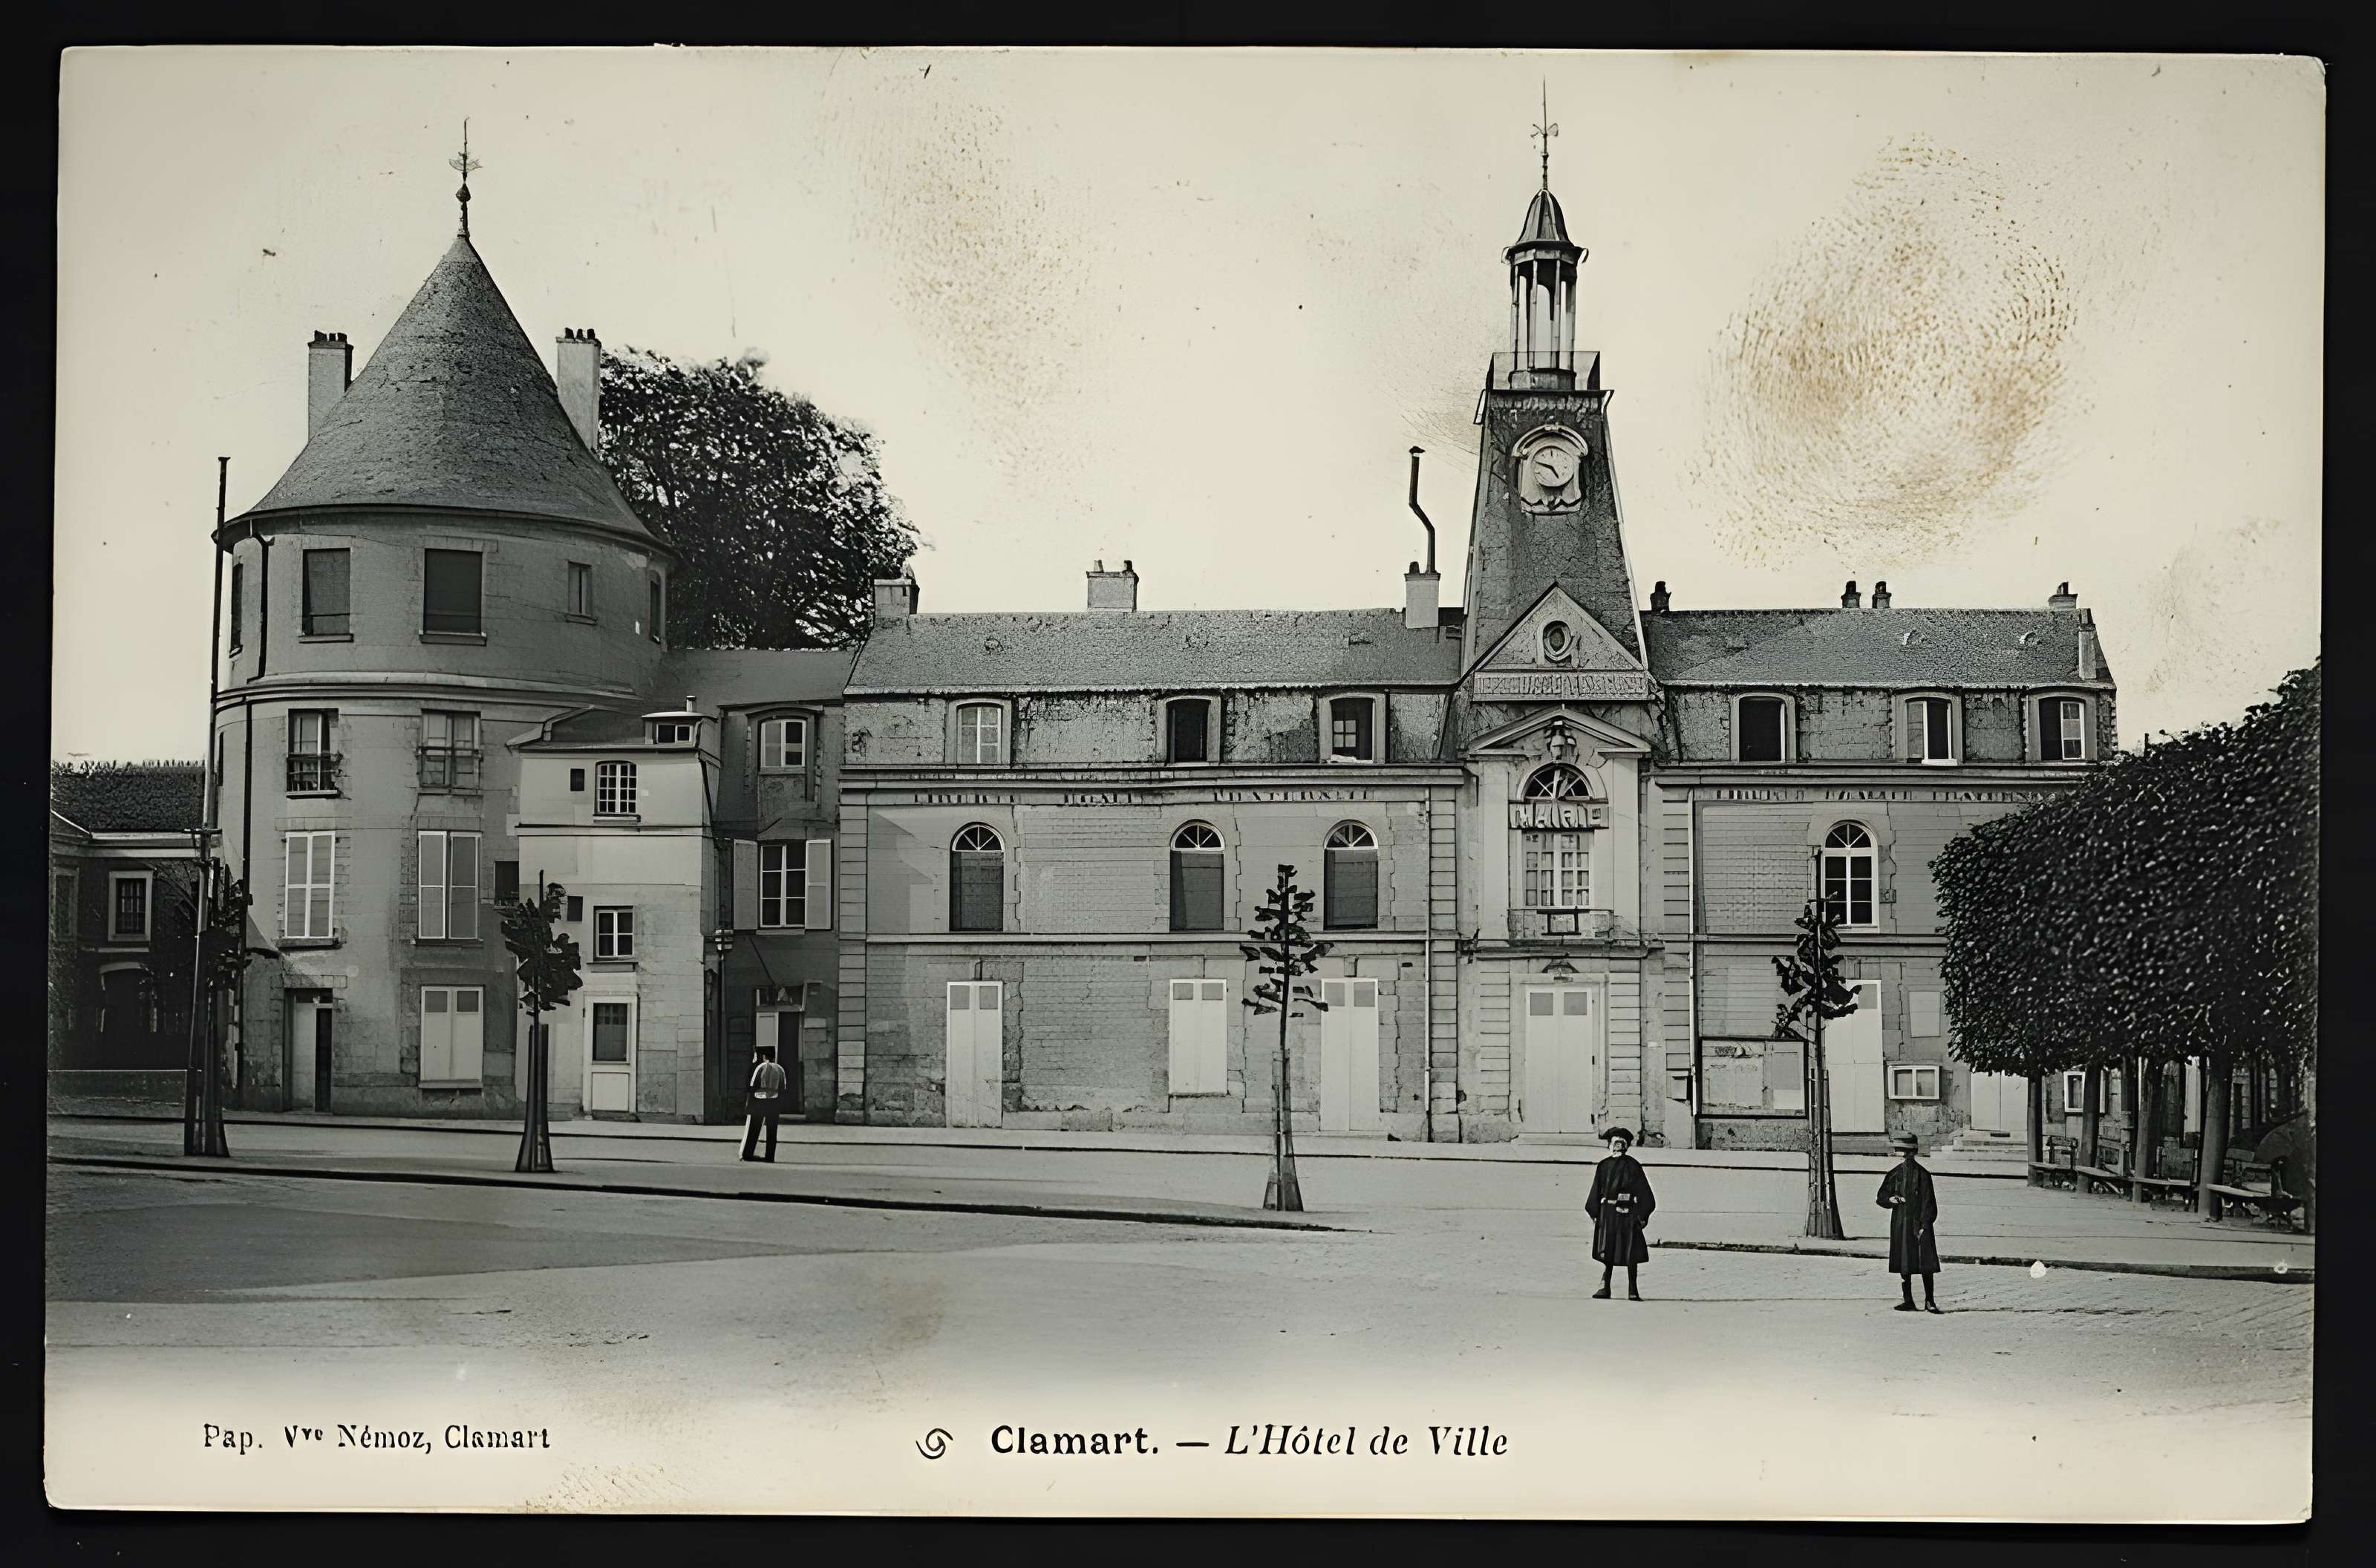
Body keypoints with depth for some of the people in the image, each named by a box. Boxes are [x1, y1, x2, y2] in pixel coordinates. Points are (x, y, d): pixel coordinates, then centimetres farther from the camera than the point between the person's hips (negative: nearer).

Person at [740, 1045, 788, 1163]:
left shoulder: (760, 1068, -5)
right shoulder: (780, 1070, 4)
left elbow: (753, 1086, -6)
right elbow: (782, 1089, 5)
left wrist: (750, 1103, -1)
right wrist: (781, 1107, 10)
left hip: (759, 1103, -2)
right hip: (774, 1103, 2)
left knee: (754, 1130, 8)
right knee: (772, 1131, 7)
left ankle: (747, 1153, 10)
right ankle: (770, 1156, 4)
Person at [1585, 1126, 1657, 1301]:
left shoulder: (1632, 1165, 3)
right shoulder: (1603, 1166, 11)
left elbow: (1643, 1192, 3)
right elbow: (1596, 1191, 14)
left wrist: (1642, 1214, -2)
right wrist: (1595, 1214, 9)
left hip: (1628, 1213, -2)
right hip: (1607, 1212, 2)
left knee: (1631, 1255, -1)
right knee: (1607, 1253, -1)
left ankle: (1633, 1291, 5)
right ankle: (1604, 1288, 4)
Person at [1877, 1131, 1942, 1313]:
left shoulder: (1922, 1174, -5)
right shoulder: (1895, 1174, 8)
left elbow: (1928, 1202, -7)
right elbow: (1880, 1197, 13)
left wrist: (1925, 1225, -14)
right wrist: (1890, 1199, -10)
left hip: (1919, 1224, -4)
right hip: (1900, 1224, 4)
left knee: (1926, 1265, -5)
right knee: (1904, 1265, 7)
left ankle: (1929, 1301, 2)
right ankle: (1908, 1301, 15)